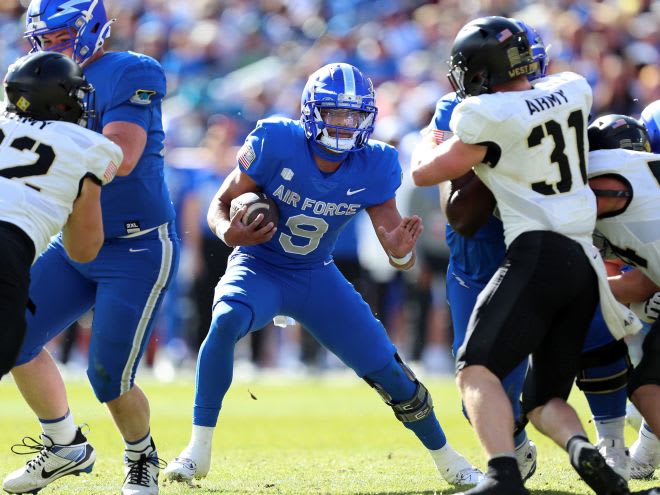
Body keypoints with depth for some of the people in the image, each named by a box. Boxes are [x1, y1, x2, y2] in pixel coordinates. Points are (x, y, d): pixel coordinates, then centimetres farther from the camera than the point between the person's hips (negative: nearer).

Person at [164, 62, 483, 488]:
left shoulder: (374, 167, -15)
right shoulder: (276, 142, -23)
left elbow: (394, 239, -12)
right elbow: (221, 204, -14)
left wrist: (402, 250, -38)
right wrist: (229, 232, -37)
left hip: (318, 277, 3)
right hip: (259, 266, -3)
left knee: (389, 371, -1)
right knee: (226, 321, -36)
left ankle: (448, 461, 24)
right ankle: (198, 450, -26)